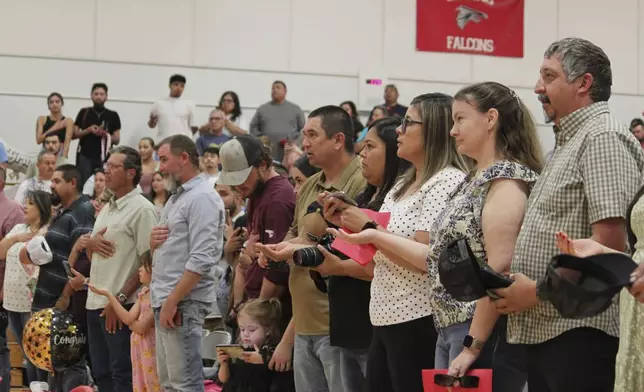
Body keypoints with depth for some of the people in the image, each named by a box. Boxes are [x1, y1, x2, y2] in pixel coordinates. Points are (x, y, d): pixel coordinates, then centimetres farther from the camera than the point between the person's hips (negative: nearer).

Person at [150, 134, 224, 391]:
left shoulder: (202, 198, -12)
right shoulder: (176, 198, 19)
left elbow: (201, 259, -20)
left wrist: (173, 301, -21)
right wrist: (153, 241, 1)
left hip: (183, 303, -10)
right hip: (165, 300, 10)